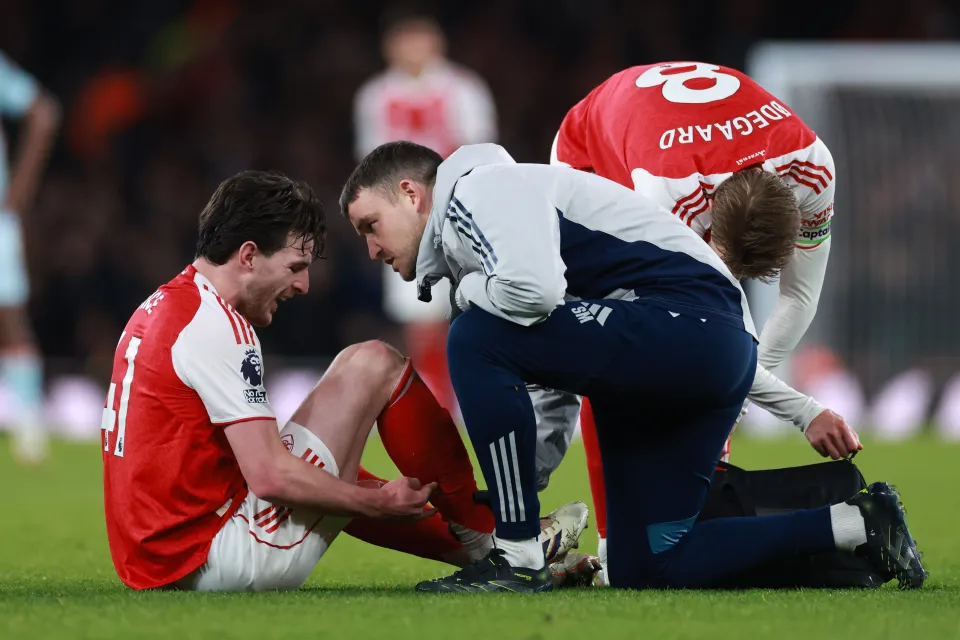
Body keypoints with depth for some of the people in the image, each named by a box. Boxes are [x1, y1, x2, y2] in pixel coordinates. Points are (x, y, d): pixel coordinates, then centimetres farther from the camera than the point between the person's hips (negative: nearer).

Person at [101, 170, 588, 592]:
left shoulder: (158, 311, 16)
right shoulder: (216, 326, -15)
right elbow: (270, 476, -21)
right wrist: (379, 501, -9)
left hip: (155, 562, 10)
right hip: (222, 559, -10)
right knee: (372, 365, -3)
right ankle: (484, 533, 12)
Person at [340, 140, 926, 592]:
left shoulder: (477, 191, -4)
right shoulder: (460, 242, 26)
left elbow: (533, 289, -25)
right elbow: (556, 388, 28)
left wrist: (471, 290, -3)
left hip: (691, 317, -11)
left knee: (476, 340, -18)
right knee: (644, 569, 10)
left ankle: (519, 560, -15)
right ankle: (854, 525, 12)